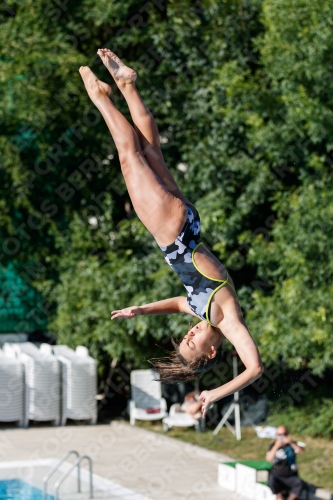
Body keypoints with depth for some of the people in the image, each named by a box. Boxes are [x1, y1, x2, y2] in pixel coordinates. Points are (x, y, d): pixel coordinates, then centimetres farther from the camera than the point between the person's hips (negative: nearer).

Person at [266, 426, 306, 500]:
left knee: (299, 483, -30)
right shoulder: (273, 446, 2)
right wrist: (276, 446, -30)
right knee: (272, 482, -34)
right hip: (277, 477, -1)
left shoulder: (292, 445, 5)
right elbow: (269, 458, -16)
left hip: (291, 477, 1)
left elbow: (302, 451, -16)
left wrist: (291, 443, -32)